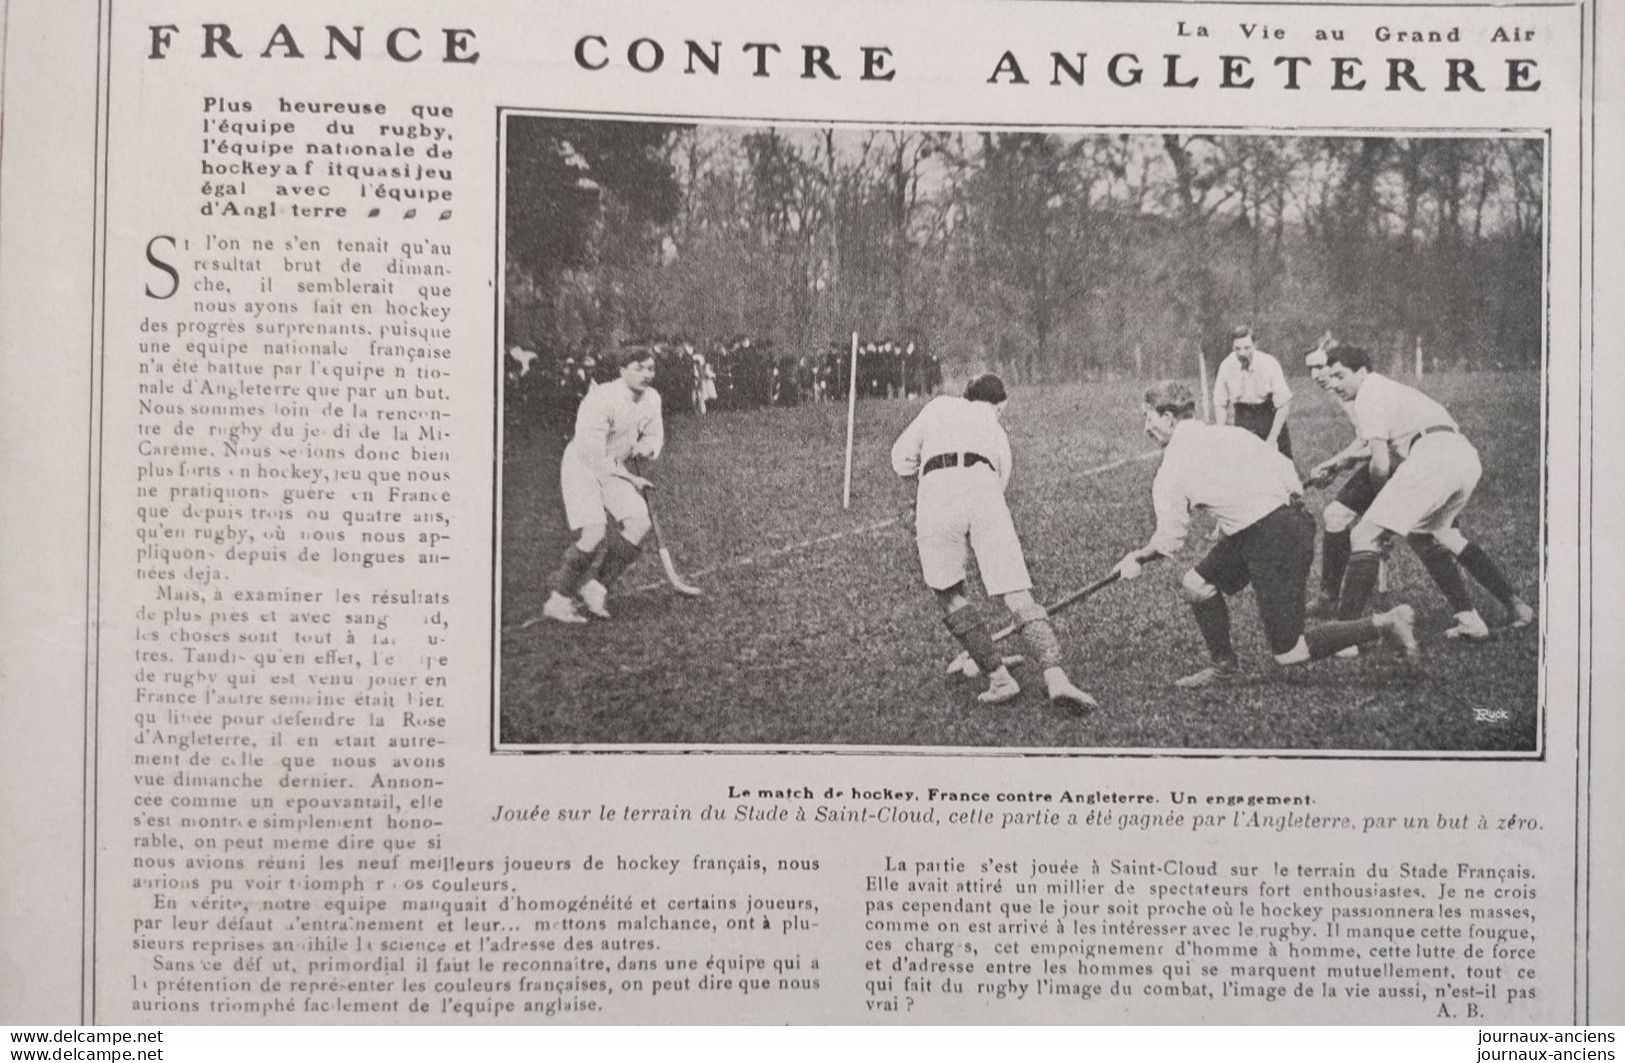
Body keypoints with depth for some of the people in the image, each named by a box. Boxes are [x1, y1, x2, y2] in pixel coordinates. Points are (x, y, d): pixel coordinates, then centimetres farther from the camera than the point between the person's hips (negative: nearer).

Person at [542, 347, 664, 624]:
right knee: (594, 534, -22)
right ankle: (558, 601, -9)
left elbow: (655, 435, 14)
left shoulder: (651, 398, -1)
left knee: (639, 523, -14)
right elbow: (594, 457, -26)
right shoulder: (600, 400, -25)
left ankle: (596, 583, -1)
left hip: (614, 470, 7)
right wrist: (630, 479, -18)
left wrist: (646, 446, -12)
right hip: (581, 467, -7)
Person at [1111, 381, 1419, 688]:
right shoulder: (1225, 433, 11)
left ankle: (1385, 623, -4)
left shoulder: (1170, 472, -8)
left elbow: (1168, 542, -5)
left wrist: (1138, 557, 14)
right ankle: (1223, 664, 27)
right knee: (1196, 585, 17)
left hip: (1276, 535, -9)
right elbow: (1284, 467, 8)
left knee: (1288, 654, -1)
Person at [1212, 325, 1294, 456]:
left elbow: (1284, 404, -14)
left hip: (1269, 414, -1)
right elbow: (1220, 405, 0)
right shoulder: (1226, 366, -12)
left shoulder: (1269, 363, -19)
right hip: (1242, 415, 1)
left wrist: (1272, 439, -17)